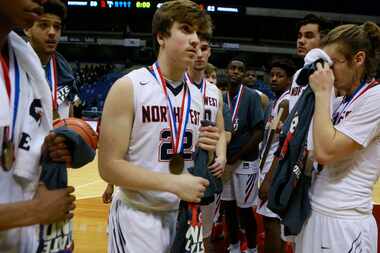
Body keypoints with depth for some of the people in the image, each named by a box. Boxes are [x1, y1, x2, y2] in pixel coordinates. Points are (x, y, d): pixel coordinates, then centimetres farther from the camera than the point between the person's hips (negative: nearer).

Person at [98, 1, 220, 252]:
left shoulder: (197, 95, 5)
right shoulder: (129, 87, -14)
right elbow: (109, 166, -17)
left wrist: (204, 150, -7)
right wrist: (174, 183, -23)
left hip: (182, 213, 6)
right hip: (138, 215, -6)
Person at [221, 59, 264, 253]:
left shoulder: (251, 96, -10)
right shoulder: (222, 97, 6)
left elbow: (259, 133, -14)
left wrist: (237, 156, -14)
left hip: (245, 162, -5)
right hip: (226, 160, 6)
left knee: (244, 208, 3)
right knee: (227, 205, 14)